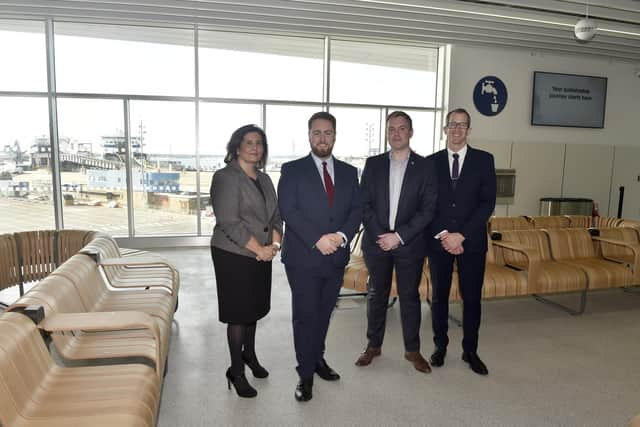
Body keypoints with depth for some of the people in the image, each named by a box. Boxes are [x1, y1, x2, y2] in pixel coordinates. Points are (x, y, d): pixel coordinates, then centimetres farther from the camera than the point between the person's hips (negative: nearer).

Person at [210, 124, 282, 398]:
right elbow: (229, 222, -19)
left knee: (255, 308, 18)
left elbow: (276, 215, 12)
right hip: (234, 256, -7)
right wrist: (259, 249, -17)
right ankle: (236, 372, 18)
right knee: (238, 313, 2)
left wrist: (274, 243, -5)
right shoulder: (226, 177, -11)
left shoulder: (264, 179, 13)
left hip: (261, 255, 7)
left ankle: (249, 354, 40)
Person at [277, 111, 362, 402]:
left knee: (324, 313, 15)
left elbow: (357, 209, 5)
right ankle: (306, 374, 18)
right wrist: (318, 240, -19)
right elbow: (288, 211, -10)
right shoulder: (292, 170, -1)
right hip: (303, 257, -3)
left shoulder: (348, 172, 11)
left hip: (336, 257, 4)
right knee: (305, 315, 3)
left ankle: (317, 357, 37)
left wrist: (342, 235, -14)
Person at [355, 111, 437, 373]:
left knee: (410, 297, 9)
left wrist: (399, 236, -13)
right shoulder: (373, 164, 4)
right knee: (376, 295, 12)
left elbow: (428, 209, -5)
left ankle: (412, 350, 24)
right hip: (376, 241, 1)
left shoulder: (425, 167, 0)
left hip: (410, 244, -1)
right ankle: (373, 345, 27)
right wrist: (379, 235, -10)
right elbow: (364, 203, 1)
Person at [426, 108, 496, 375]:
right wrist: (443, 235, -10)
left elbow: (488, 202, -4)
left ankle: (470, 350, 22)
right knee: (439, 296, 9)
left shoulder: (484, 160, 3)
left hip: (472, 241, 0)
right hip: (438, 240, 1)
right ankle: (440, 347, 24)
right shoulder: (431, 162, 5)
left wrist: (462, 235, -13)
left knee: (472, 298, 6)